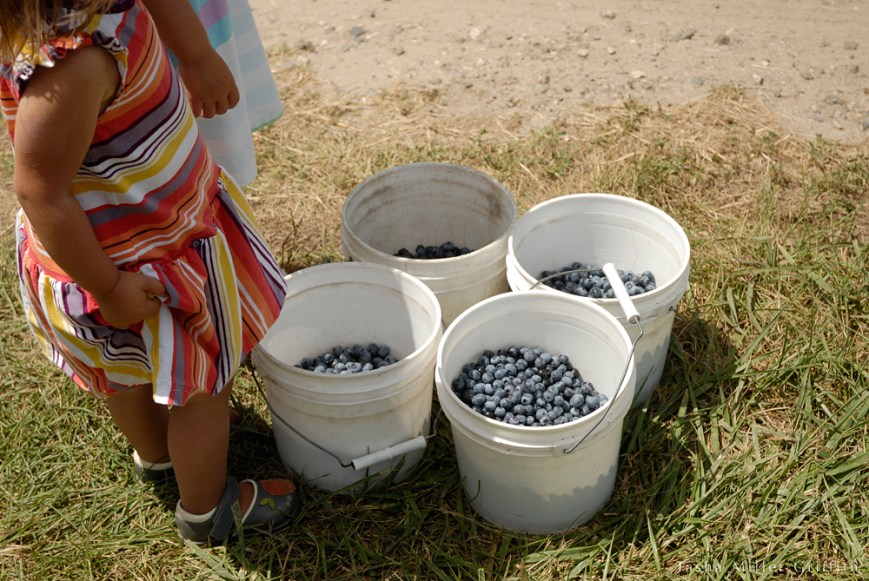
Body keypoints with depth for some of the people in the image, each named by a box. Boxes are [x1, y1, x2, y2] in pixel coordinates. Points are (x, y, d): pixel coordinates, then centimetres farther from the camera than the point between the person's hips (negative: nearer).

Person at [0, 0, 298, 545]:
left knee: (135, 374, 33)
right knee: (205, 382, 16)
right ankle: (207, 510, 43)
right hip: (135, 268, -9)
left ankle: (156, 451, 64)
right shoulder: (70, 60, -40)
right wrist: (108, 289, -24)